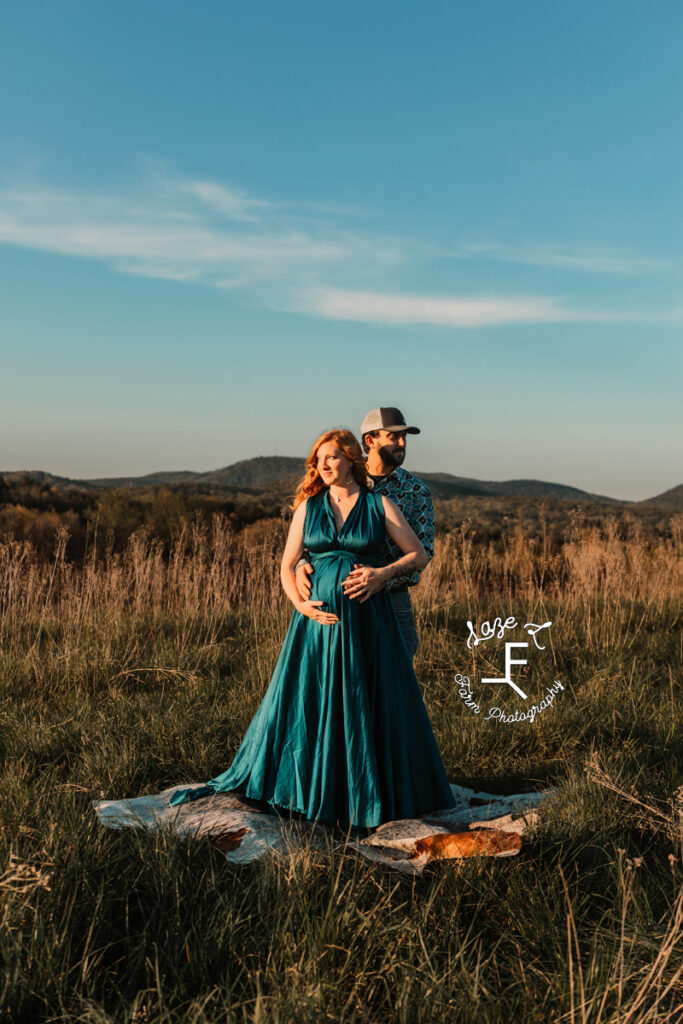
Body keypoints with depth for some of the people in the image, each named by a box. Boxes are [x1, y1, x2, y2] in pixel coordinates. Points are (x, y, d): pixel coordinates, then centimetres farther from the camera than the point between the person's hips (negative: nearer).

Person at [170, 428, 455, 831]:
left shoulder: (380, 505, 1)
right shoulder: (308, 506, 6)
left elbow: (419, 555, 3)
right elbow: (287, 566, 7)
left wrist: (384, 572, -13)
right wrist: (301, 604, -9)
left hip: (367, 620, -2)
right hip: (318, 617, 2)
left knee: (371, 704, 3)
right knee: (306, 702, 6)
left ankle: (371, 793, 20)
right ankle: (311, 787, 22)